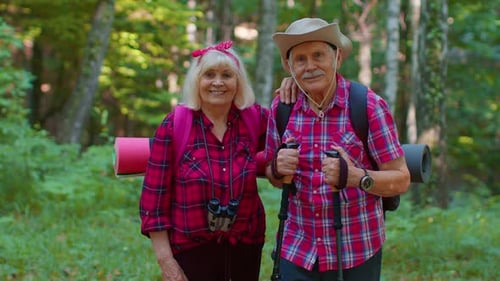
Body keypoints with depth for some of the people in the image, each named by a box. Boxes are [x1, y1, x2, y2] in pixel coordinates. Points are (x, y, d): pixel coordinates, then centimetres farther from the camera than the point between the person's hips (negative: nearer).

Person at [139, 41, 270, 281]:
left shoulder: (255, 119, -1)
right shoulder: (174, 125, -8)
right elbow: (153, 199, -8)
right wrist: (166, 262, -11)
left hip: (245, 247, 3)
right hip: (191, 250, -3)